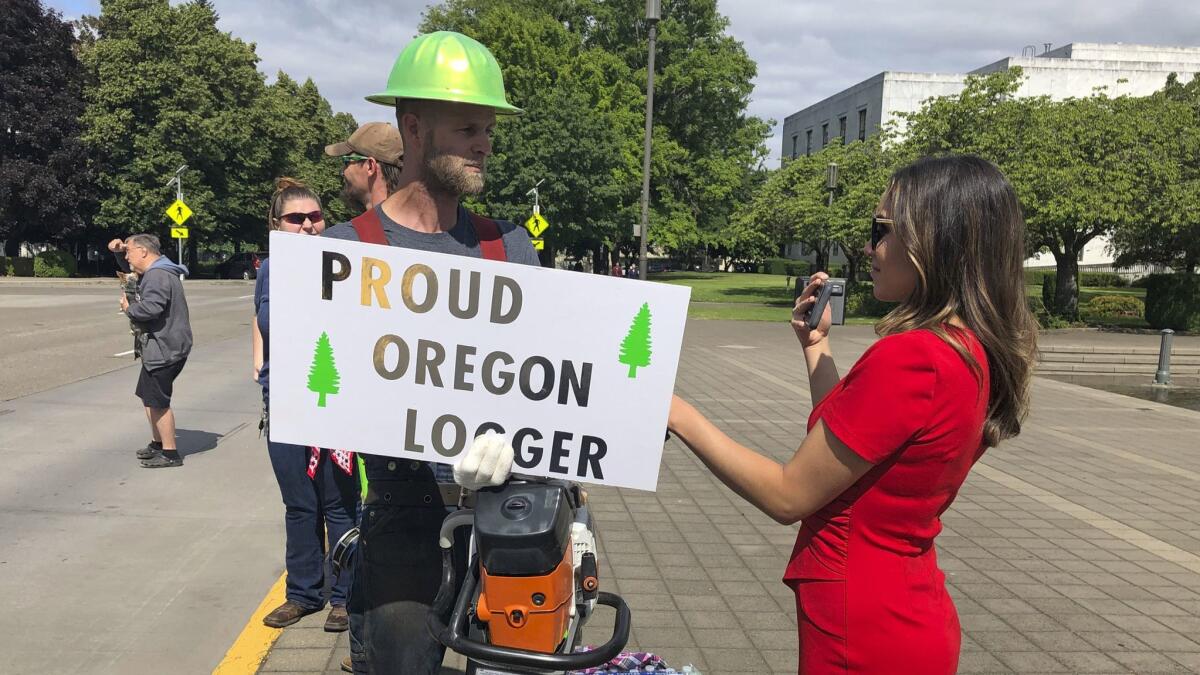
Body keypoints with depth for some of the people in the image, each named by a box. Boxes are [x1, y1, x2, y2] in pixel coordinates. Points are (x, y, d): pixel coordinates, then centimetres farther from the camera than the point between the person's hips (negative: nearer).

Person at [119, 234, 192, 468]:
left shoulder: (158, 276, -18)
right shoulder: (154, 273, 17)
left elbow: (151, 308, -32)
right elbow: (130, 273, 37)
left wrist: (128, 308, -12)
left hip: (164, 349, -11)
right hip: (157, 347, 11)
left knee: (158, 401, -6)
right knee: (148, 396, 19)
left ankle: (170, 453, 0)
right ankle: (157, 444, 31)